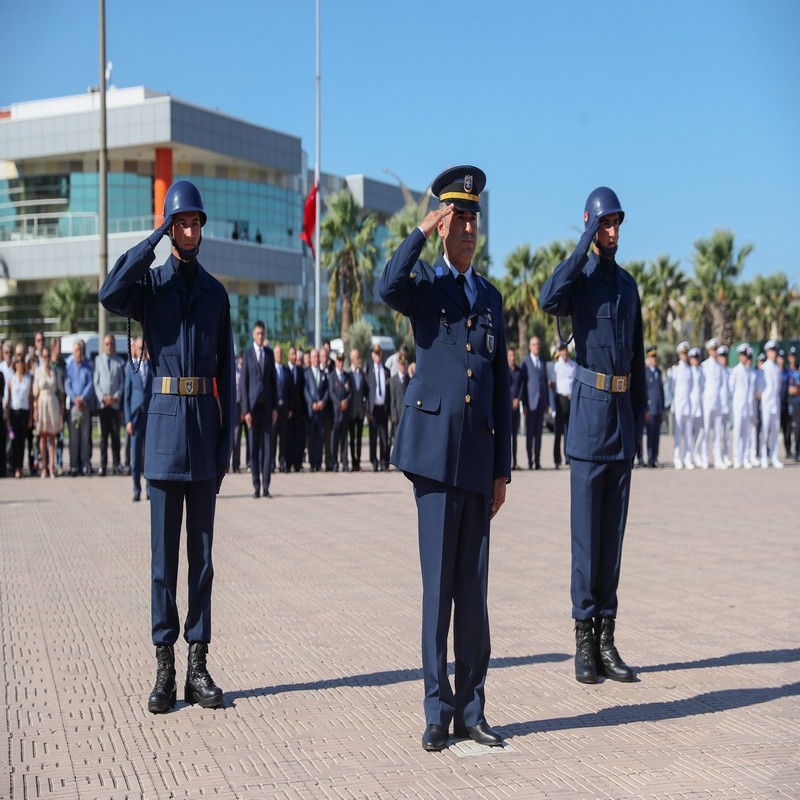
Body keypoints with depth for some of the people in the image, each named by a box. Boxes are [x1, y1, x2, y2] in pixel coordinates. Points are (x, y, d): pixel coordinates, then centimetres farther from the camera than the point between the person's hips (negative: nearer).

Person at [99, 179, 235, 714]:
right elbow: (109, 293, -20)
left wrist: (227, 442, 3)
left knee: (202, 552, 5)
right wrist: (154, 239, -12)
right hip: (164, 421, -2)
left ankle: (198, 664, 10)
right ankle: (165, 668, 6)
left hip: (205, 426, 2)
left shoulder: (216, 293, 11)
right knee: (164, 552, 1)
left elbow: (226, 373, 10)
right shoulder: (149, 283, 5)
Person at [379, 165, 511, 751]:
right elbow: (388, 288, -22)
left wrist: (503, 469, 12)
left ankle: (471, 710, 13)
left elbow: (502, 389, 17)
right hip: (434, 448, -4)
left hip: (479, 457, 4)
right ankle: (438, 712, 4)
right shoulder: (423, 284, 6)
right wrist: (422, 231, -13)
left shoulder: (491, 296, 18)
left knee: (474, 589, 6)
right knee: (438, 586, -4)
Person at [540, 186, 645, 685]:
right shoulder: (579, 279, -1)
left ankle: (607, 636, 12)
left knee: (614, 528, 7)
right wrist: (584, 246, -18)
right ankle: (584, 641, 1)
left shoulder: (629, 284, 17)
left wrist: (640, 415, 14)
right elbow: (547, 300, -26)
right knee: (586, 528, -4)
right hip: (590, 405, -6)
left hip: (624, 409, 6)